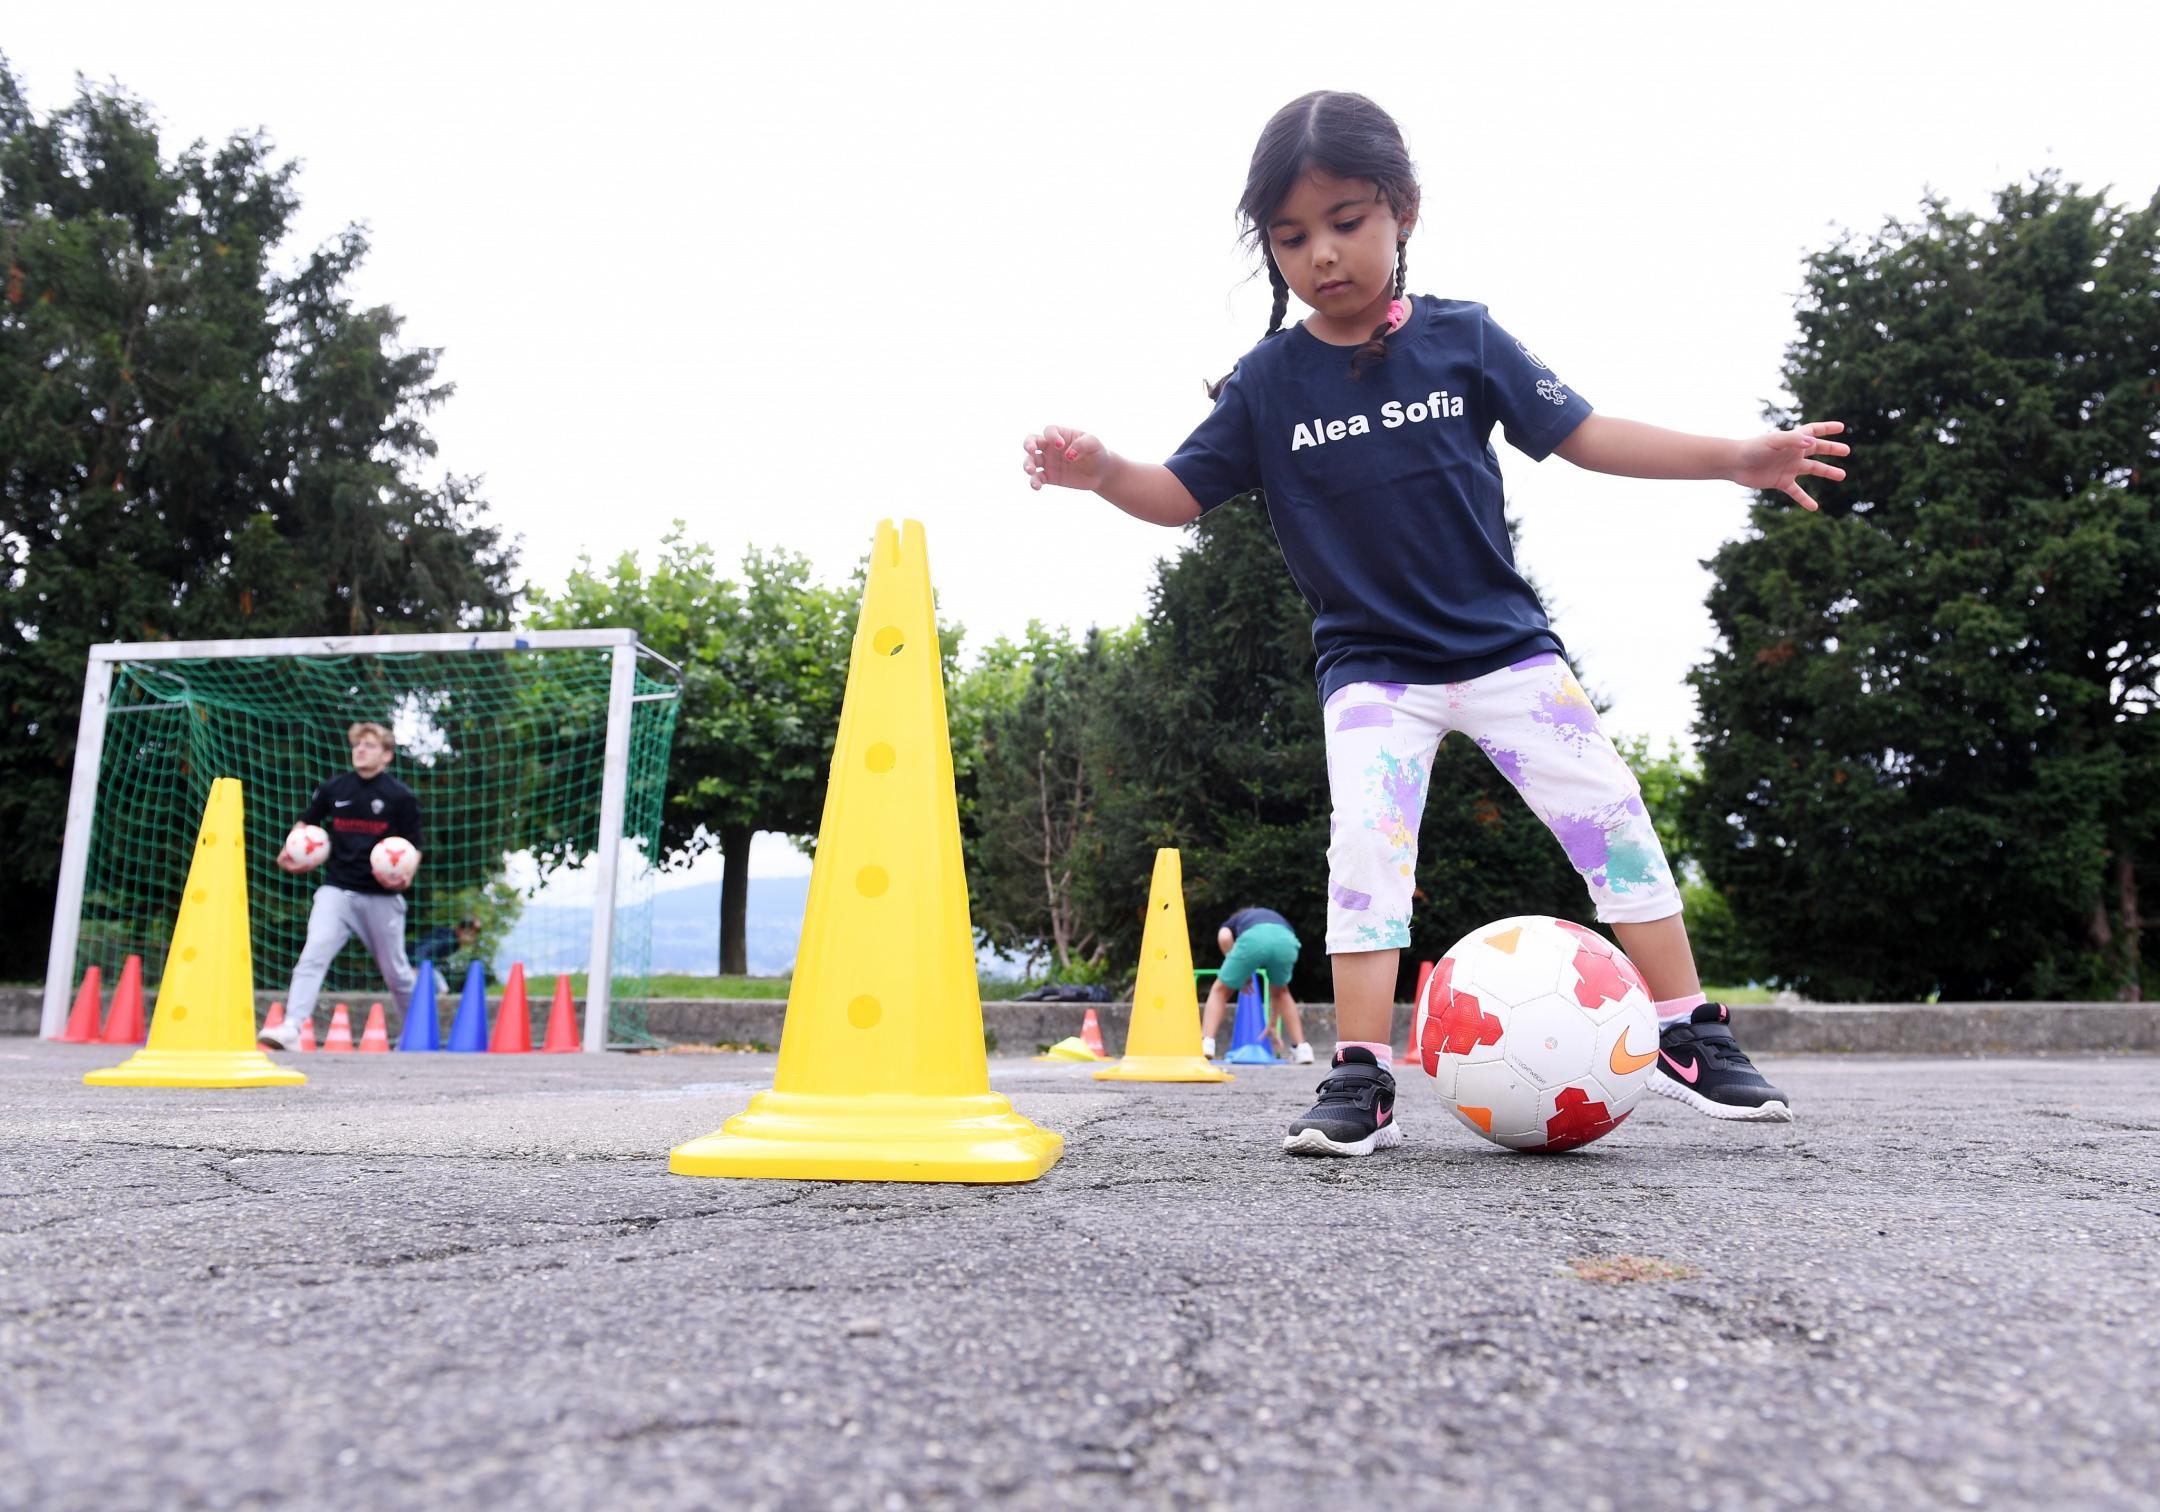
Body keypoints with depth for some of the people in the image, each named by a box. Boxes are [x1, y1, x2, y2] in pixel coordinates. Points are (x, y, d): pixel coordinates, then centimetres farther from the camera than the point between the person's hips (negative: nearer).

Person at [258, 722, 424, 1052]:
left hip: (382, 897, -2)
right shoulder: (333, 789, 5)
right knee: (313, 954, -19)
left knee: (395, 972, 10)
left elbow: (413, 848, 0)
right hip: (336, 890, 2)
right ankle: (290, 1029, -26)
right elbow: (306, 823, 20)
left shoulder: (401, 797, -3)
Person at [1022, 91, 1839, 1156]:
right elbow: (1184, 494, 0)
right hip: (1370, 665, -1)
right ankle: (1360, 1082, -7)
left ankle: (1688, 1038, 12)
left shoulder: (1463, 338, -2)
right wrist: (1100, 471, -20)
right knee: (1366, 849, -13)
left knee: (1611, 813, -1)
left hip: (1503, 643, 1)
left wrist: (1737, 458, -4)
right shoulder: (1267, 380, -2)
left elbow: (1578, 433, 1)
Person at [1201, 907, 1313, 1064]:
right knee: (1281, 992, 35)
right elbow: (1277, 991, 50)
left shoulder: (1231, 922, 40)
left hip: (1254, 939, -3)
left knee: (1220, 991, 21)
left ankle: (1206, 1044, 2)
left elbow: (1224, 938, 9)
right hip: (1286, 940, 3)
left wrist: (1241, 975, 20)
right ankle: (1301, 1048, 26)